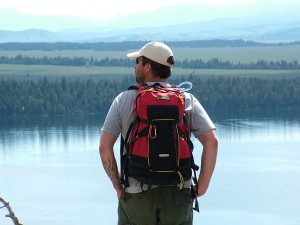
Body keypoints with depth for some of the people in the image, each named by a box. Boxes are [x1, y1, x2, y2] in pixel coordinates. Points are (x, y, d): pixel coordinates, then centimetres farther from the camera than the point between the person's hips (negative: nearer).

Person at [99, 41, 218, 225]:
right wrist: (202, 186, 0)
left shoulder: (124, 100, 1)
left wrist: (118, 185, 4)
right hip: (178, 195, 1)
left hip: (137, 195, -1)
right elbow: (211, 142, -7)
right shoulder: (187, 100, 2)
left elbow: (105, 147, -5)